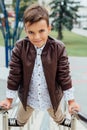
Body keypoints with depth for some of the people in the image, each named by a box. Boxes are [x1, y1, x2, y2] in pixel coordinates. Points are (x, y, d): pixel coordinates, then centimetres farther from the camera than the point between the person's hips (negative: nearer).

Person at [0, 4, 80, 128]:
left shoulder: (59, 48, -25)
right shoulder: (20, 48, -23)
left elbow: (64, 75, -17)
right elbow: (14, 74, -14)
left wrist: (71, 100, -13)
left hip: (52, 96, 0)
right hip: (28, 96, 1)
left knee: (56, 113, 32)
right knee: (22, 116, 32)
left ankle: (61, 120, 66)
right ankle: (19, 122, 66)